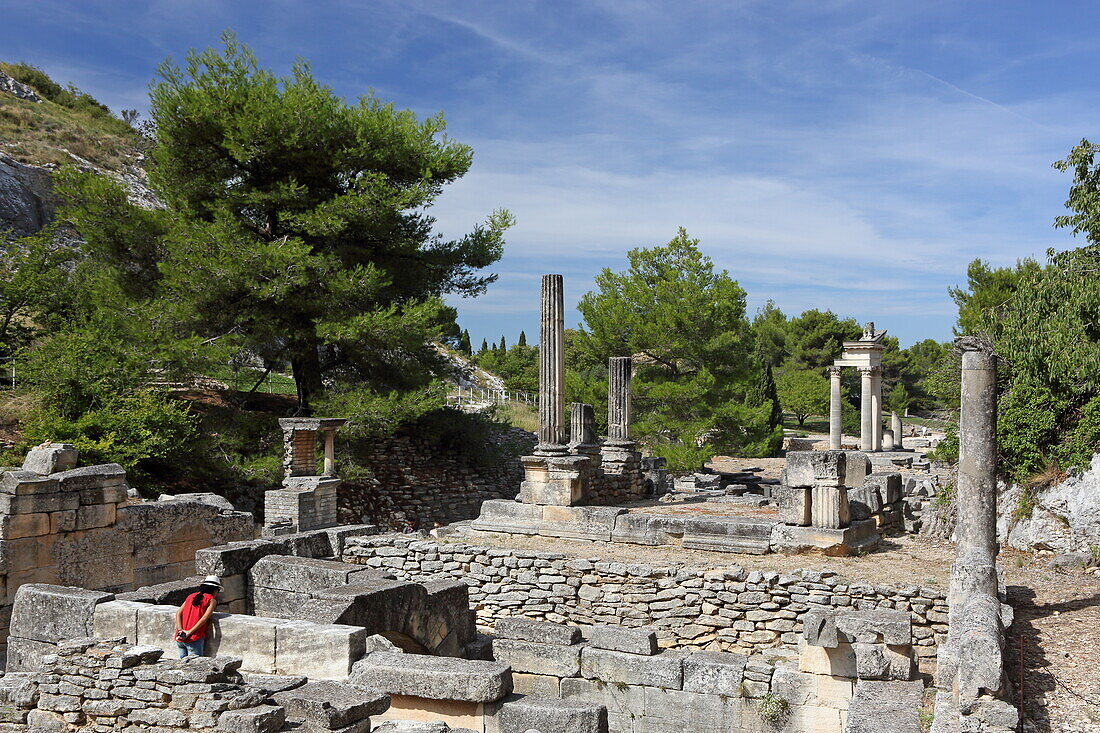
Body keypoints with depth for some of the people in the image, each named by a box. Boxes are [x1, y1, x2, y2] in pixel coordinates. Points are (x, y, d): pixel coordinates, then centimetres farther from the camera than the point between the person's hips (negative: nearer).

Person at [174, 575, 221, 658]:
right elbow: (204, 618, -11)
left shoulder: (191, 596, 18)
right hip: (194, 639, -5)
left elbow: (178, 613, 8)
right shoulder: (211, 600, 2)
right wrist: (189, 632, -12)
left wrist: (180, 629, -4)